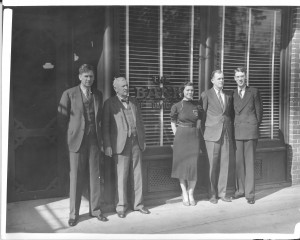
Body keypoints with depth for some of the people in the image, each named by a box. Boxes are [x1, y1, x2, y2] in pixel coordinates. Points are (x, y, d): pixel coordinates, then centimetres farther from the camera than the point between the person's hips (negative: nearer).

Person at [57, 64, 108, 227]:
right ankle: (74, 213, 13)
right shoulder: (69, 94, 0)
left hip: (94, 140, 3)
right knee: (76, 177, 1)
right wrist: (72, 134, 5)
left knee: (94, 176, 7)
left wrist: (99, 135, 11)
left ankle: (95, 209, 19)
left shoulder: (98, 95, 11)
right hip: (77, 140, -3)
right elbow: (62, 118, 3)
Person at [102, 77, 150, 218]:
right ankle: (121, 206, 11)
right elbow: (105, 126, -3)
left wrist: (143, 140, 13)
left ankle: (138, 204, 18)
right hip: (120, 143, -4)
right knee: (121, 176, -2)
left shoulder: (134, 102, 14)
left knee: (137, 174, 7)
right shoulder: (110, 103, 0)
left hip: (136, 142, 4)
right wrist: (107, 145, -10)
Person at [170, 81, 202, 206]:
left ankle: (191, 194, 10)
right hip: (181, 137, -2)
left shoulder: (197, 106, 6)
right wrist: (178, 137, 0)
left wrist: (196, 135, 8)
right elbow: (173, 123, 6)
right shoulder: (177, 106, -1)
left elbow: (198, 123, 14)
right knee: (182, 164, 2)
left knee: (194, 165, -2)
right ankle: (184, 193, 15)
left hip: (194, 137, 2)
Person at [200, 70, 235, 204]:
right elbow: (202, 115, 1)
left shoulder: (229, 95, 14)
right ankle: (213, 194, 12)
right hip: (212, 134, -4)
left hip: (227, 134, 4)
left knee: (227, 163, 1)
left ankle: (223, 192, 14)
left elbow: (231, 114, 19)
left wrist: (232, 131, 13)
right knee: (213, 164, 0)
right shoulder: (206, 95, 0)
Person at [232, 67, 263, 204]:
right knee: (238, 162, 5)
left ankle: (250, 193, 3)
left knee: (249, 162, -2)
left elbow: (259, 111, 8)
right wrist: (232, 129, 8)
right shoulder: (232, 94, 10)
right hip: (237, 131, 3)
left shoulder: (254, 92, 4)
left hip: (250, 131, -2)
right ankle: (240, 190, 17)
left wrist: (255, 127, 8)